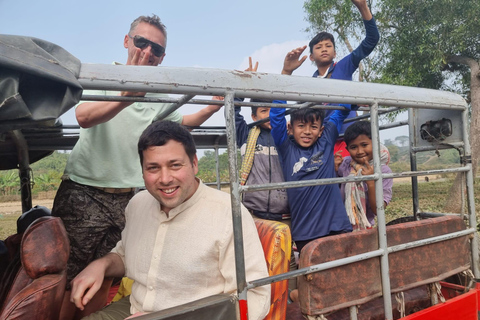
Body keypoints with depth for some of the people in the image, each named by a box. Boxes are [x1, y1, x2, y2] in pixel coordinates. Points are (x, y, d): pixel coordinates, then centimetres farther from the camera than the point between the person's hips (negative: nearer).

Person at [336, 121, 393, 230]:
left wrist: (371, 183, -24)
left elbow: (378, 210, -11)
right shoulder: (345, 164, -2)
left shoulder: (384, 171, -9)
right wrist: (335, 169, -11)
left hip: (364, 228, -3)